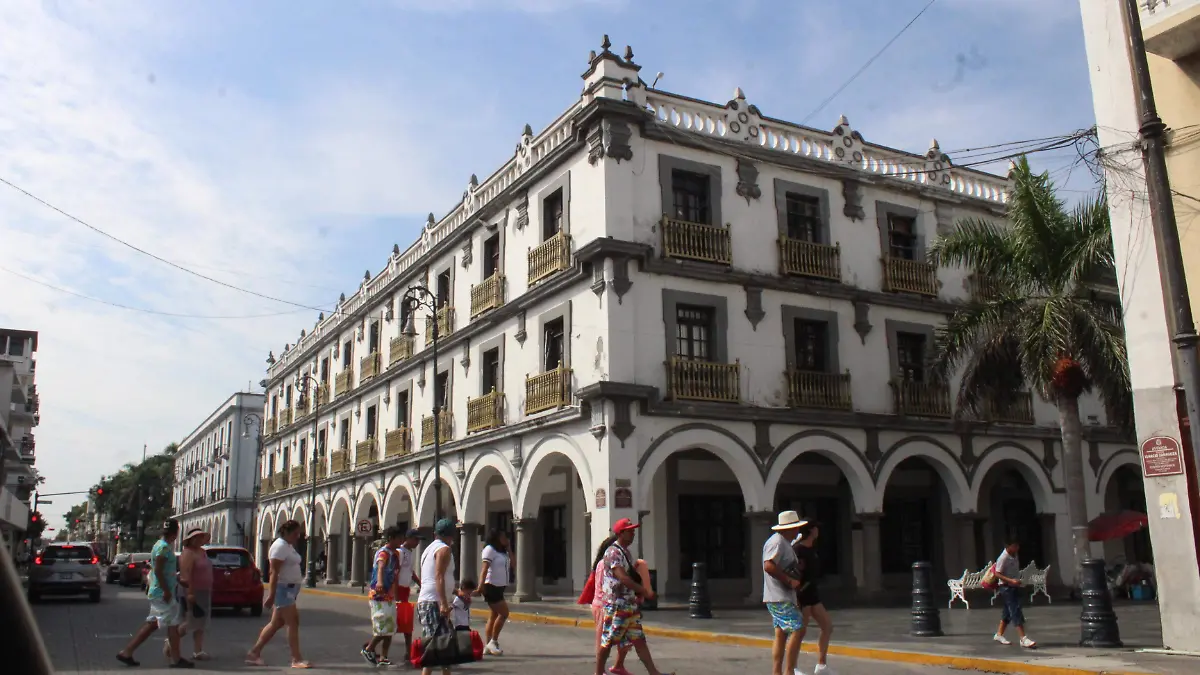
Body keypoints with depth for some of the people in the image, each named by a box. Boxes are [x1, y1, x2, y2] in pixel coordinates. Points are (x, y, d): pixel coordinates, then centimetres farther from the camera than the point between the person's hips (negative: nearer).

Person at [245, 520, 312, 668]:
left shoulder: (288, 546, 15)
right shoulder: (280, 546, -15)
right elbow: (274, 572, -21)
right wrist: (271, 595, -24)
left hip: (290, 590, 10)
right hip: (283, 589, -10)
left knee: (276, 623, 13)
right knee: (293, 623, -9)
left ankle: (254, 653, 19)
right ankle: (296, 659, -7)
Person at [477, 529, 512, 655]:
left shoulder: (503, 552, 17)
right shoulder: (489, 549, -9)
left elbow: (512, 564, 12)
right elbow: (485, 568, -18)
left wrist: (508, 548, 8)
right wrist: (481, 585, -26)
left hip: (499, 587, 9)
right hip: (491, 587, -9)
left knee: (494, 615, 9)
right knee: (504, 613, -12)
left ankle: (487, 646, 12)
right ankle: (493, 642, -5)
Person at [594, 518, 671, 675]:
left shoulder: (626, 552, 15)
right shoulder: (613, 552, -15)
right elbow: (622, 577, -25)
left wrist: (639, 593, 17)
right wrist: (645, 591, -23)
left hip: (631, 604, 9)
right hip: (616, 604, -9)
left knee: (639, 639, 6)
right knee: (608, 640, 0)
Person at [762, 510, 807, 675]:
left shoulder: (785, 543, 20)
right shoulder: (777, 541, -15)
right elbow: (769, 566, -27)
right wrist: (790, 581, -22)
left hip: (785, 597, 10)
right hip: (779, 598, -10)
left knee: (781, 634, 8)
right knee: (797, 630, -13)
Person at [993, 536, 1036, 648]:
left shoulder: (1014, 556, 7)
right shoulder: (1003, 558, -19)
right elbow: (997, 574, -22)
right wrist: (1011, 581, -30)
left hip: (1015, 587, 9)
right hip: (1006, 588, -9)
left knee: (1008, 612, 15)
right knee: (1016, 613, -13)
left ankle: (999, 634, 27)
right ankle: (1023, 639, -16)